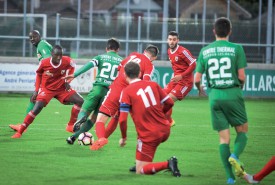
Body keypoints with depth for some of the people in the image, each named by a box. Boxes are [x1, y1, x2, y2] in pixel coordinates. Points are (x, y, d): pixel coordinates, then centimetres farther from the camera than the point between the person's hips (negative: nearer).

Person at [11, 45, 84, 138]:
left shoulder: (66, 61, -18)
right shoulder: (44, 63, -22)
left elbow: (72, 66, 7)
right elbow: (39, 74, -1)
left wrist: (67, 81, -2)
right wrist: (36, 90, -3)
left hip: (61, 88, 3)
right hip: (46, 89, -3)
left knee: (80, 102, -7)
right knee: (37, 108, -23)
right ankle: (19, 132, -14)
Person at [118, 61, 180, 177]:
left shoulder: (126, 92, -8)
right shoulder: (153, 84, 4)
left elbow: (122, 120, -14)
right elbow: (169, 103, 9)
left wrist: (123, 138, 2)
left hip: (149, 135, -6)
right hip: (165, 130, 6)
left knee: (140, 171, 3)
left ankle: (167, 164, -17)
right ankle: (140, 164, 33)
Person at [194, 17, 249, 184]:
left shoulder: (205, 51, 6)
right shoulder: (237, 49, -4)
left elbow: (197, 79, 6)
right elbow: (241, 77, -6)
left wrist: (200, 88, 28)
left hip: (214, 96, 3)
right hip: (233, 94, -3)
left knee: (224, 137, 7)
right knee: (242, 131, 12)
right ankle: (235, 156, -19)